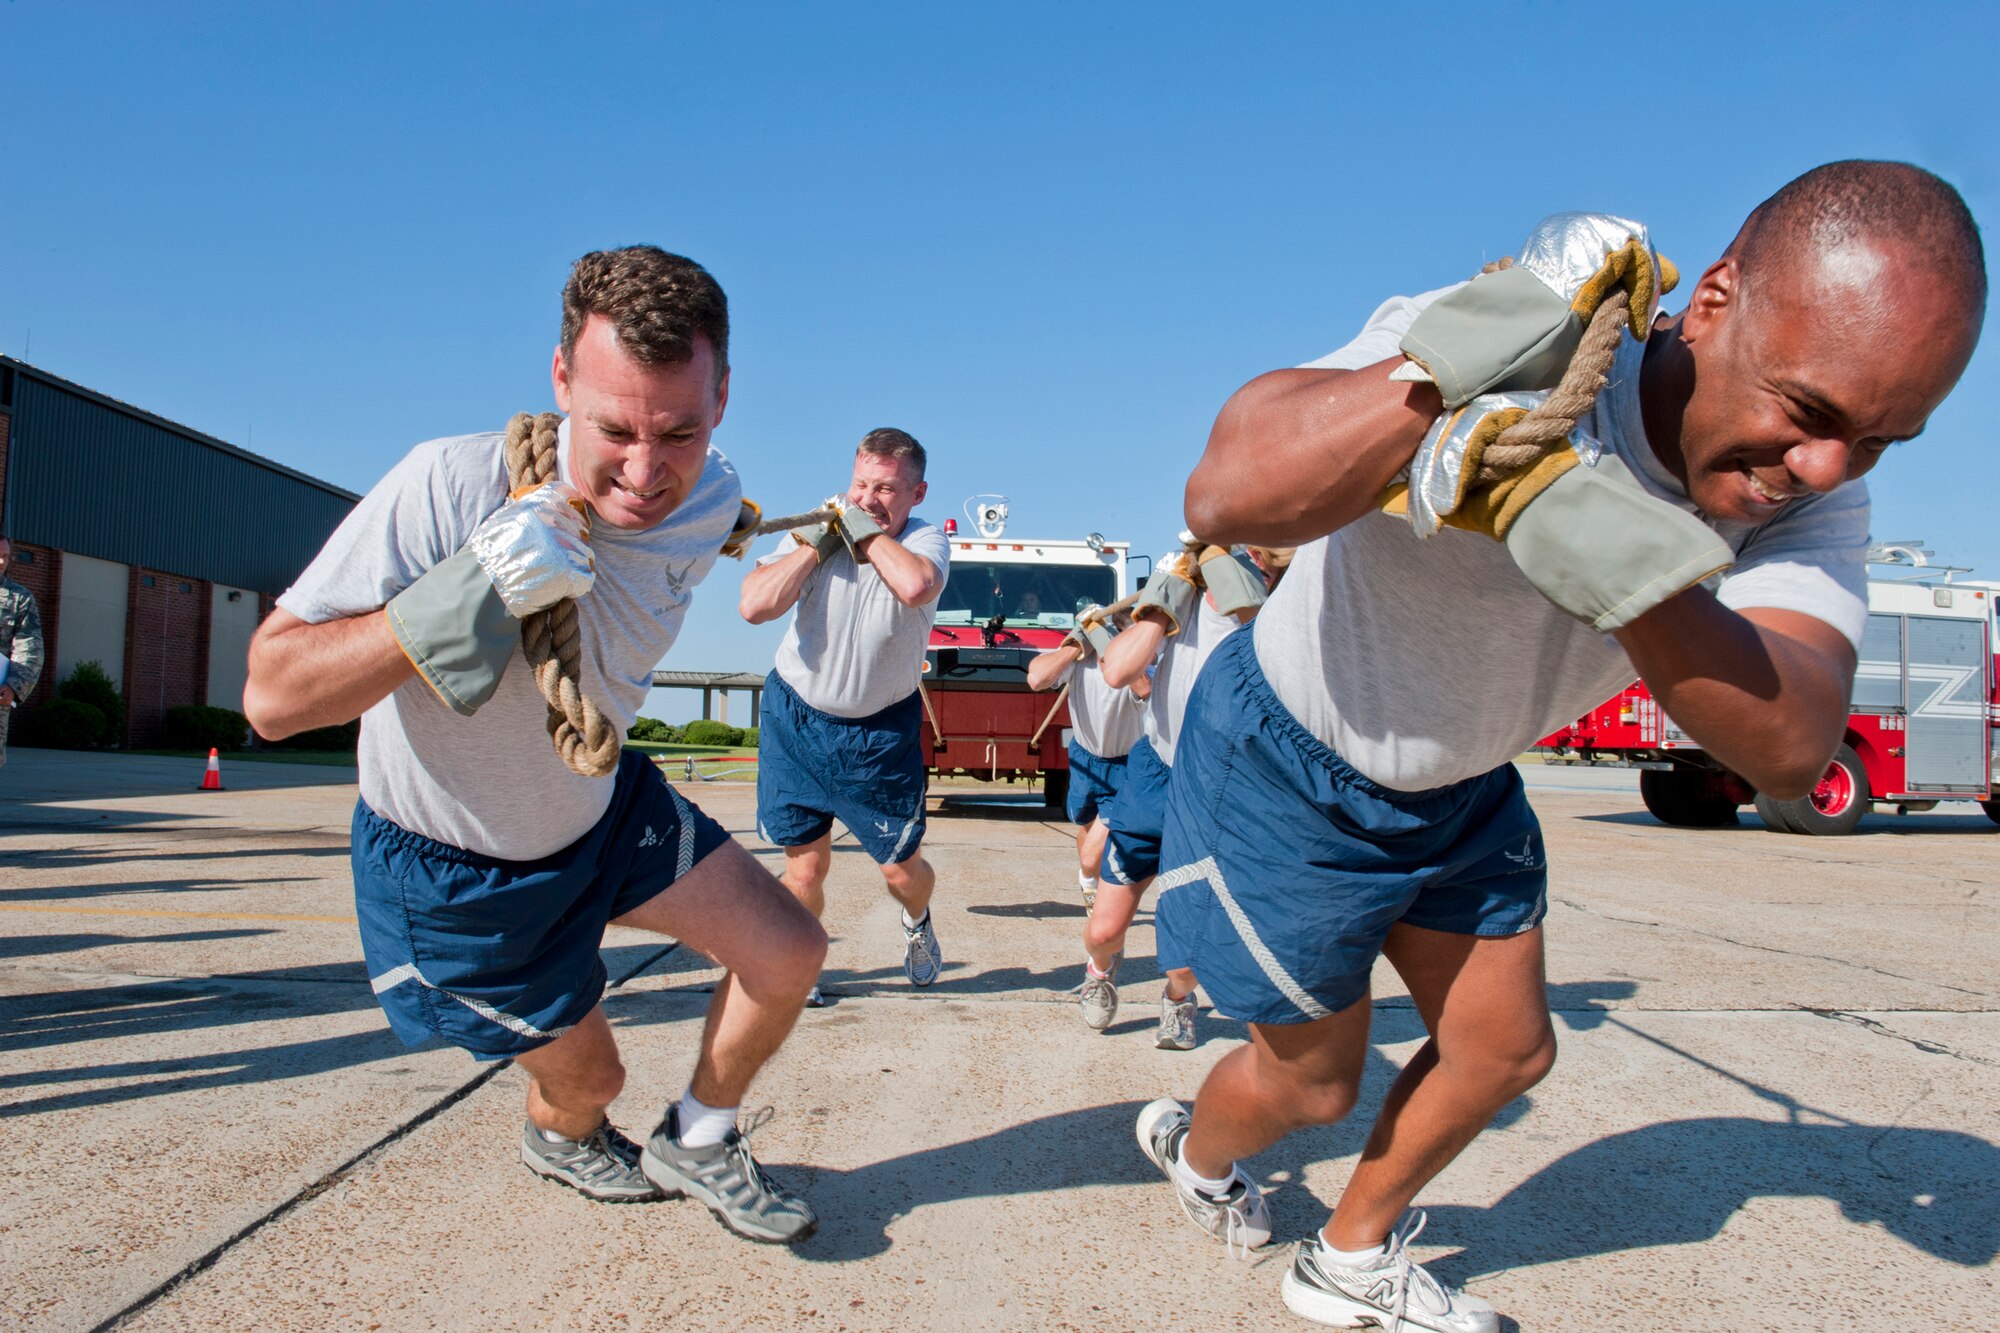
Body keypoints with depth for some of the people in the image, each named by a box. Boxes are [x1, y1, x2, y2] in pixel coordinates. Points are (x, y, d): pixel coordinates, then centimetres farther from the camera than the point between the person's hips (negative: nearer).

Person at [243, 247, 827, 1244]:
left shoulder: (711, 503, -17)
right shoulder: (451, 487, -35)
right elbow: (271, 697, -37)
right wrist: (477, 588, -46)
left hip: (598, 811, 5)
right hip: (447, 865, -4)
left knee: (789, 954, -1)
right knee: (585, 1077, 11)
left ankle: (695, 1144, 28)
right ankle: (557, 1140, 51)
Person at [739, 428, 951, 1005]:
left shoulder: (925, 539, -11)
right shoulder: (816, 531, -7)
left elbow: (916, 586, -37)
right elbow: (754, 605, -20)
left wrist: (864, 530, -23)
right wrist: (817, 543, -19)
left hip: (882, 731, -1)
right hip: (797, 718, 1)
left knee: (901, 868, 9)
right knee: (806, 866, 4)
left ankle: (917, 920, 44)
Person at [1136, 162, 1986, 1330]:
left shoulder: (1812, 494, -17)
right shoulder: (1507, 353, -34)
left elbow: (1790, 752, -36)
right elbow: (1226, 497, -50)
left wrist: (1628, 557, -53)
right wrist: (1468, 357, -61)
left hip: (1458, 784, 6)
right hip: (1286, 763, -6)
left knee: (1508, 1050, 16)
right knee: (1314, 1083, 11)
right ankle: (1195, 1153, 50)